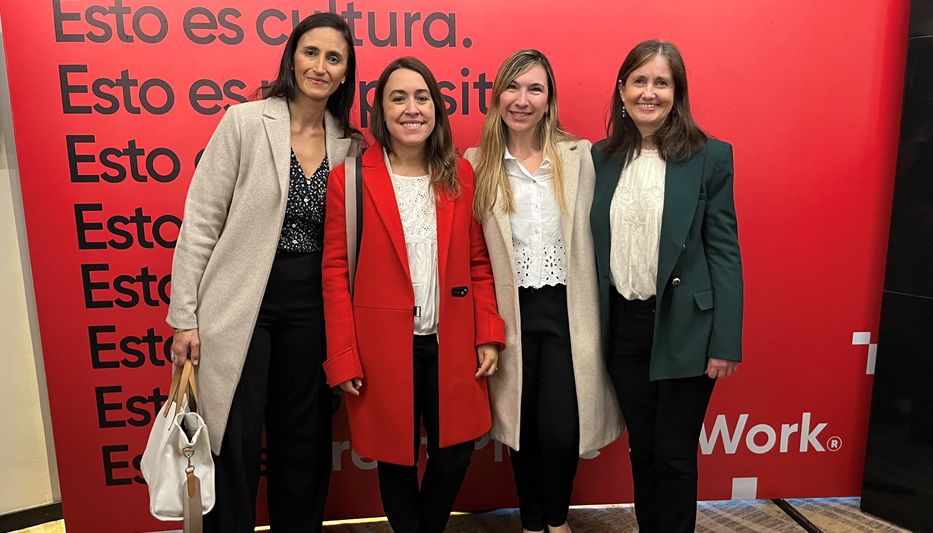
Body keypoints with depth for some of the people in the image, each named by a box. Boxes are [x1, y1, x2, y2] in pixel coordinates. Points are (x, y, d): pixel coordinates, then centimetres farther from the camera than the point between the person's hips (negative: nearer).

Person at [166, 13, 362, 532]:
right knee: (236, 445, 5)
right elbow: (200, 222, -6)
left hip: (310, 306, 4)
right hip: (242, 303, -3)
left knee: (303, 440, 15)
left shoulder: (349, 143, 5)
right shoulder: (246, 121, -6)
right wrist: (185, 316, -7)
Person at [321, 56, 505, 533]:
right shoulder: (349, 179, -6)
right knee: (397, 457, 13)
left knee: (455, 454, 12)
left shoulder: (460, 174, 4)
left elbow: (479, 262, 5)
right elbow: (335, 273, -6)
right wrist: (343, 359, -8)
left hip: (453, 344, 3)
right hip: (385, 347, -2)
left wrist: (489, 336, 0)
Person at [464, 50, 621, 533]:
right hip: (511, 313, 1)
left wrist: (594, 316, -3)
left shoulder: (579, 156, 2)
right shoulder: (477, 164, 1)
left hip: (566, 310, 0)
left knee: (560, 431, -3)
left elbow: (593, 237, 1)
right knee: (522, 427, 12)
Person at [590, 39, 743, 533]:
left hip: (683, 327, -3)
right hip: (623, 325, 3)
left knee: (674, 457, 7)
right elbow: (595, 245, 7)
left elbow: (724, 251, -6)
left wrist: (725, 342, -9)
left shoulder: (710, 156, -6)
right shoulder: (602, 157, 4)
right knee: (641, 450, 17)